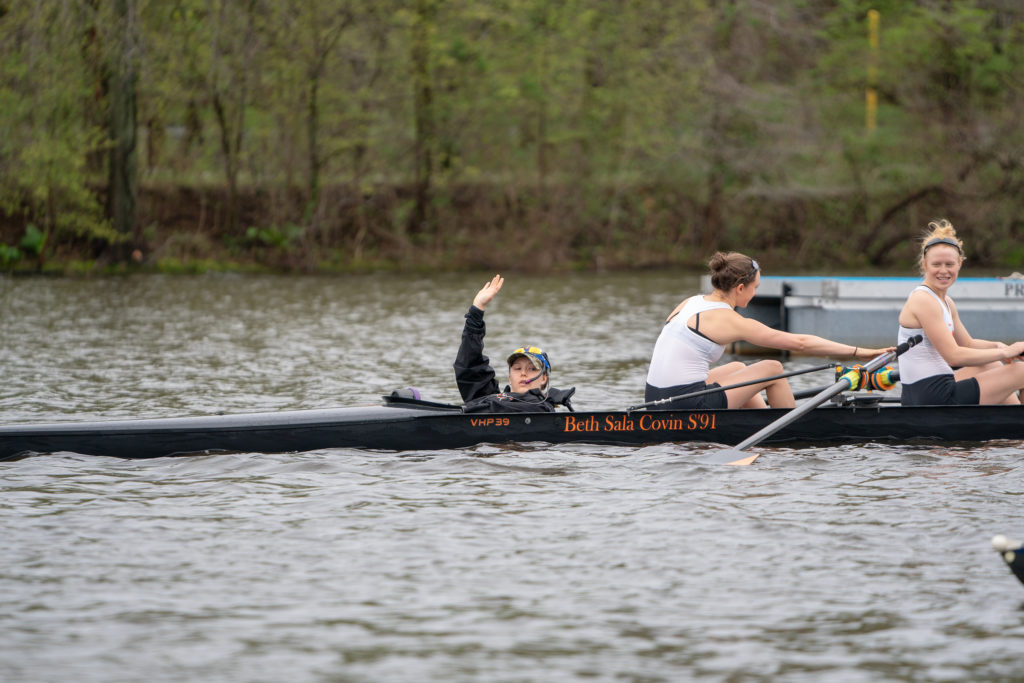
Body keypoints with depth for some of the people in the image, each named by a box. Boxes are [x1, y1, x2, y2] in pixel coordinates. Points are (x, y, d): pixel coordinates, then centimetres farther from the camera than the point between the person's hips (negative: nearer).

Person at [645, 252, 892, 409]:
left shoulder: (691, 303, 12)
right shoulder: (730, 320, -10)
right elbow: (800, 343, -6)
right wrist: (858, 351, -1)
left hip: (655, 398, 9)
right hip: (686, 406, -9)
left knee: (737, 368, 31)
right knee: (773, 369, 5)